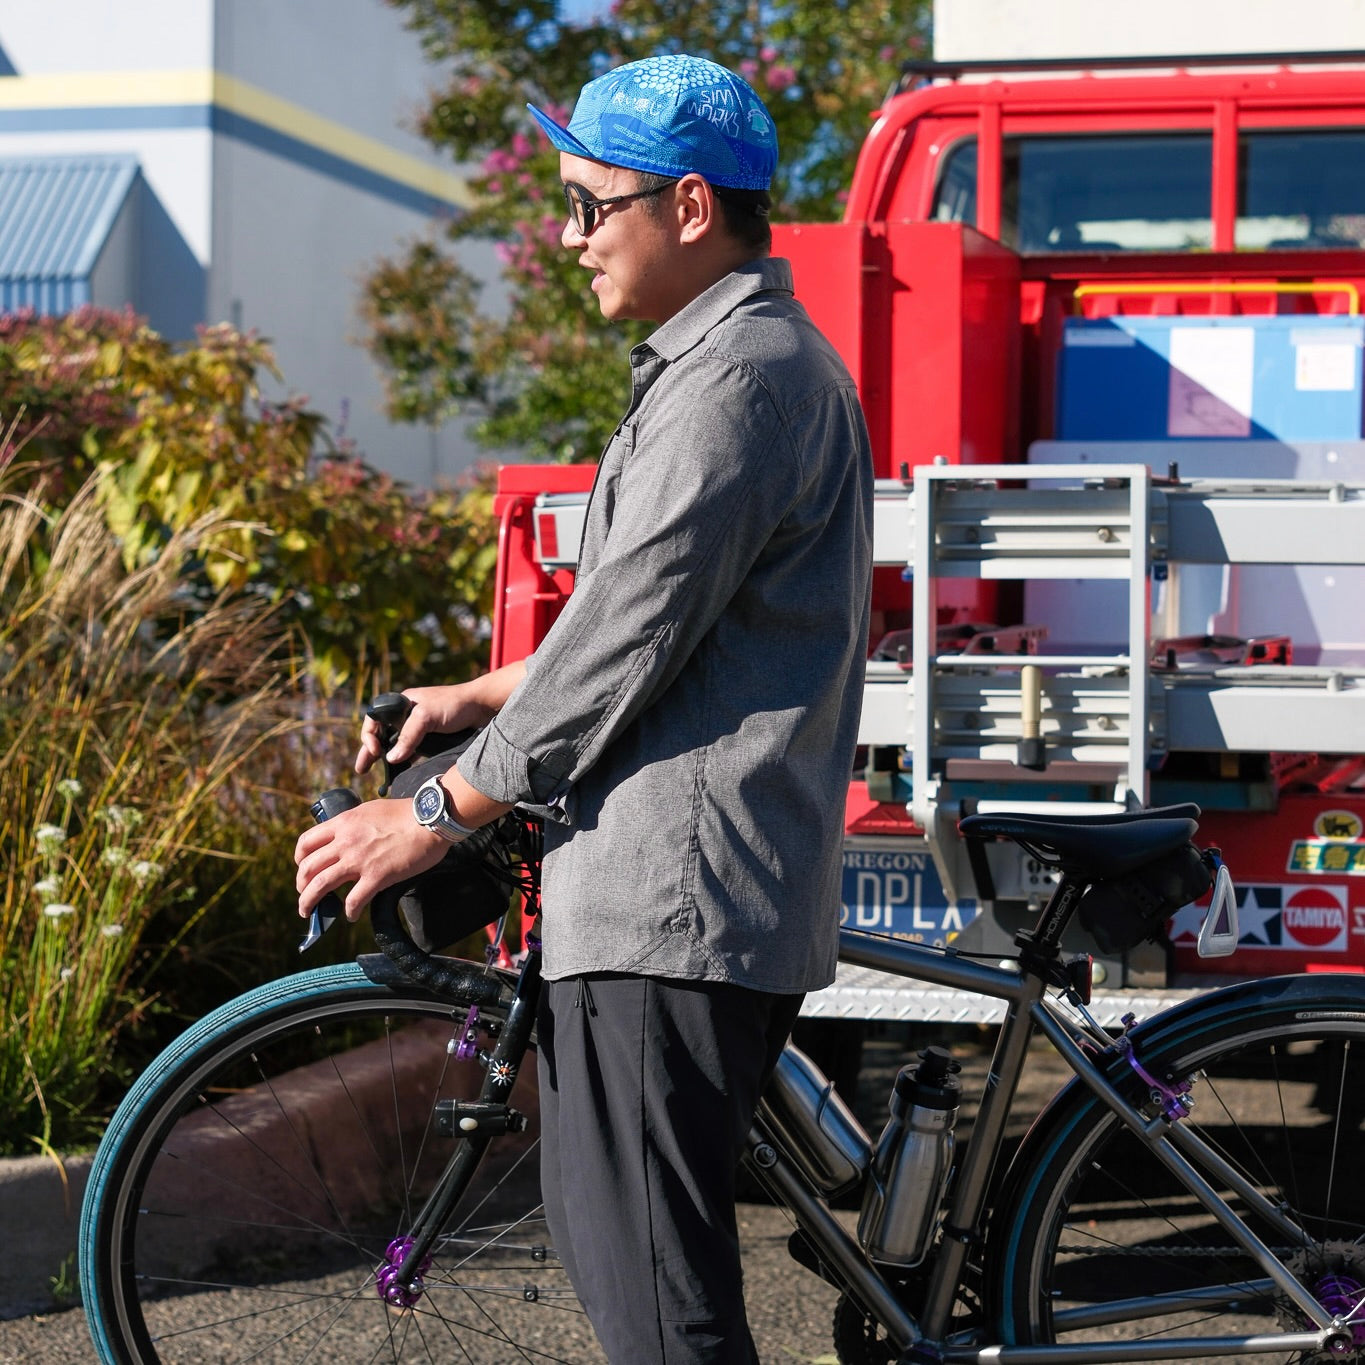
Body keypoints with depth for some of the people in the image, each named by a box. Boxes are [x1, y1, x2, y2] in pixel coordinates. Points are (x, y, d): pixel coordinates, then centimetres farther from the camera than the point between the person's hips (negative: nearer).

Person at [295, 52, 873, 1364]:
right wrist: (481, 696, 24)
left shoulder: (739, 376, -15)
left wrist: (438, 814, -12)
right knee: (606, 1222, 19)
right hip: (676, 878, 11)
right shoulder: (745, 359, 19)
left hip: (676, 892, -11)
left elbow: (633, 630, -18)